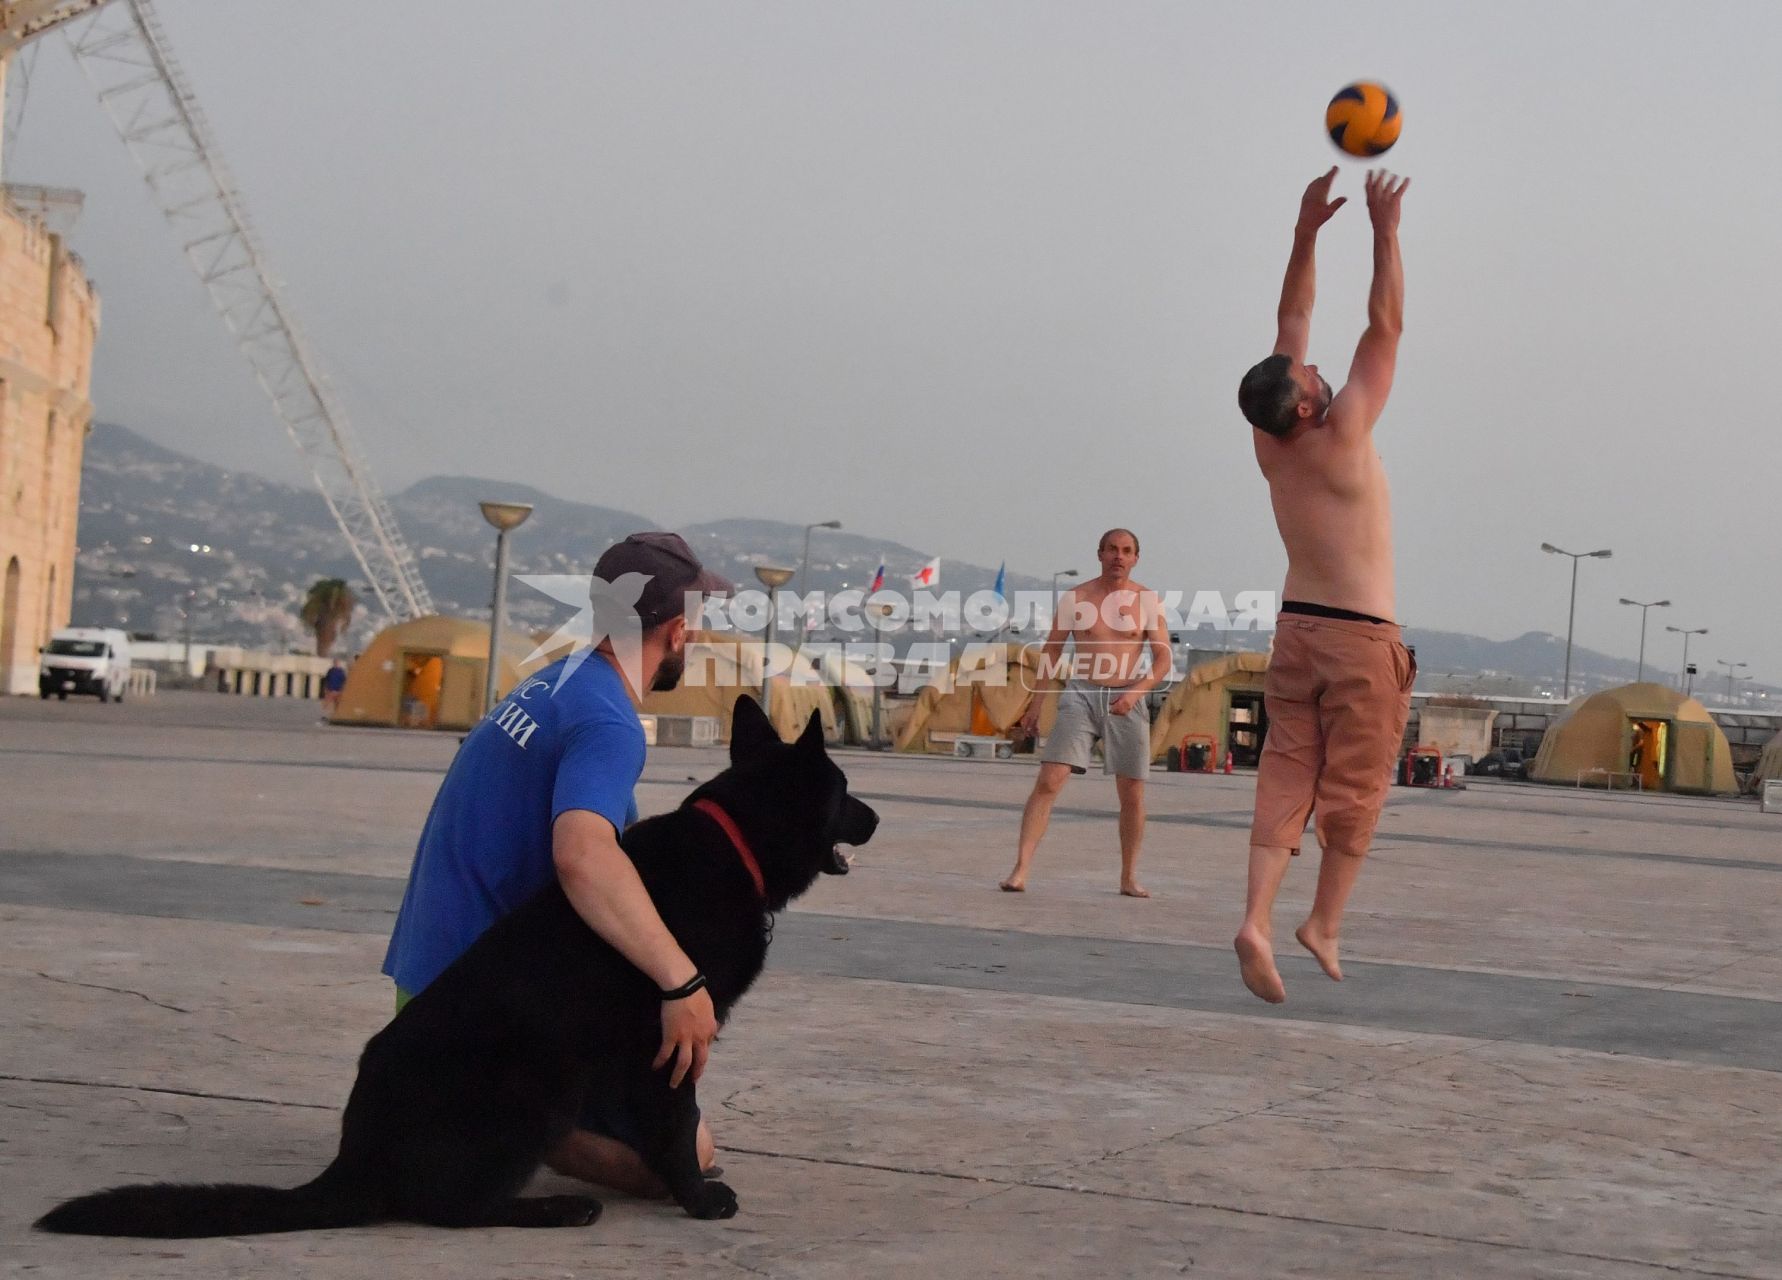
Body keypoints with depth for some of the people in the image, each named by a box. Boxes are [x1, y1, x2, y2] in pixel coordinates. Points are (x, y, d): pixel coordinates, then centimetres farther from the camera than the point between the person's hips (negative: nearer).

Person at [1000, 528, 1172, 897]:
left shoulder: (1147, 601, 3)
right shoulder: (1075, 598, 5)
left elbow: (1163, 659, 0)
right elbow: (1052, 650, 13)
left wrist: (1136, 692, -17)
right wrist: (1036, 702, 11)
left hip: (1127, 702, 1)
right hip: (1080, 694, -1)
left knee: (1132, 794, 4)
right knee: (1048, 781, -13)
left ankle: (1129, 877, 18)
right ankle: (1020, 870, -15)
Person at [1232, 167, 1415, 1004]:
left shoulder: (1269, 446, 0)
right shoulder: (1340, 436, -15)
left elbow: (1293, 325, 10)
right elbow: (1386, 328, -10)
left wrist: (1306, 233, 13)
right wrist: (1385, 230, -5)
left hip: (1296, 628, 6)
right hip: (1363, 636, -6)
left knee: (1285, 781, 0)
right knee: (1355, 789, 5)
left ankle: (1258, 920, -14)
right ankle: (1325, 921, 7)